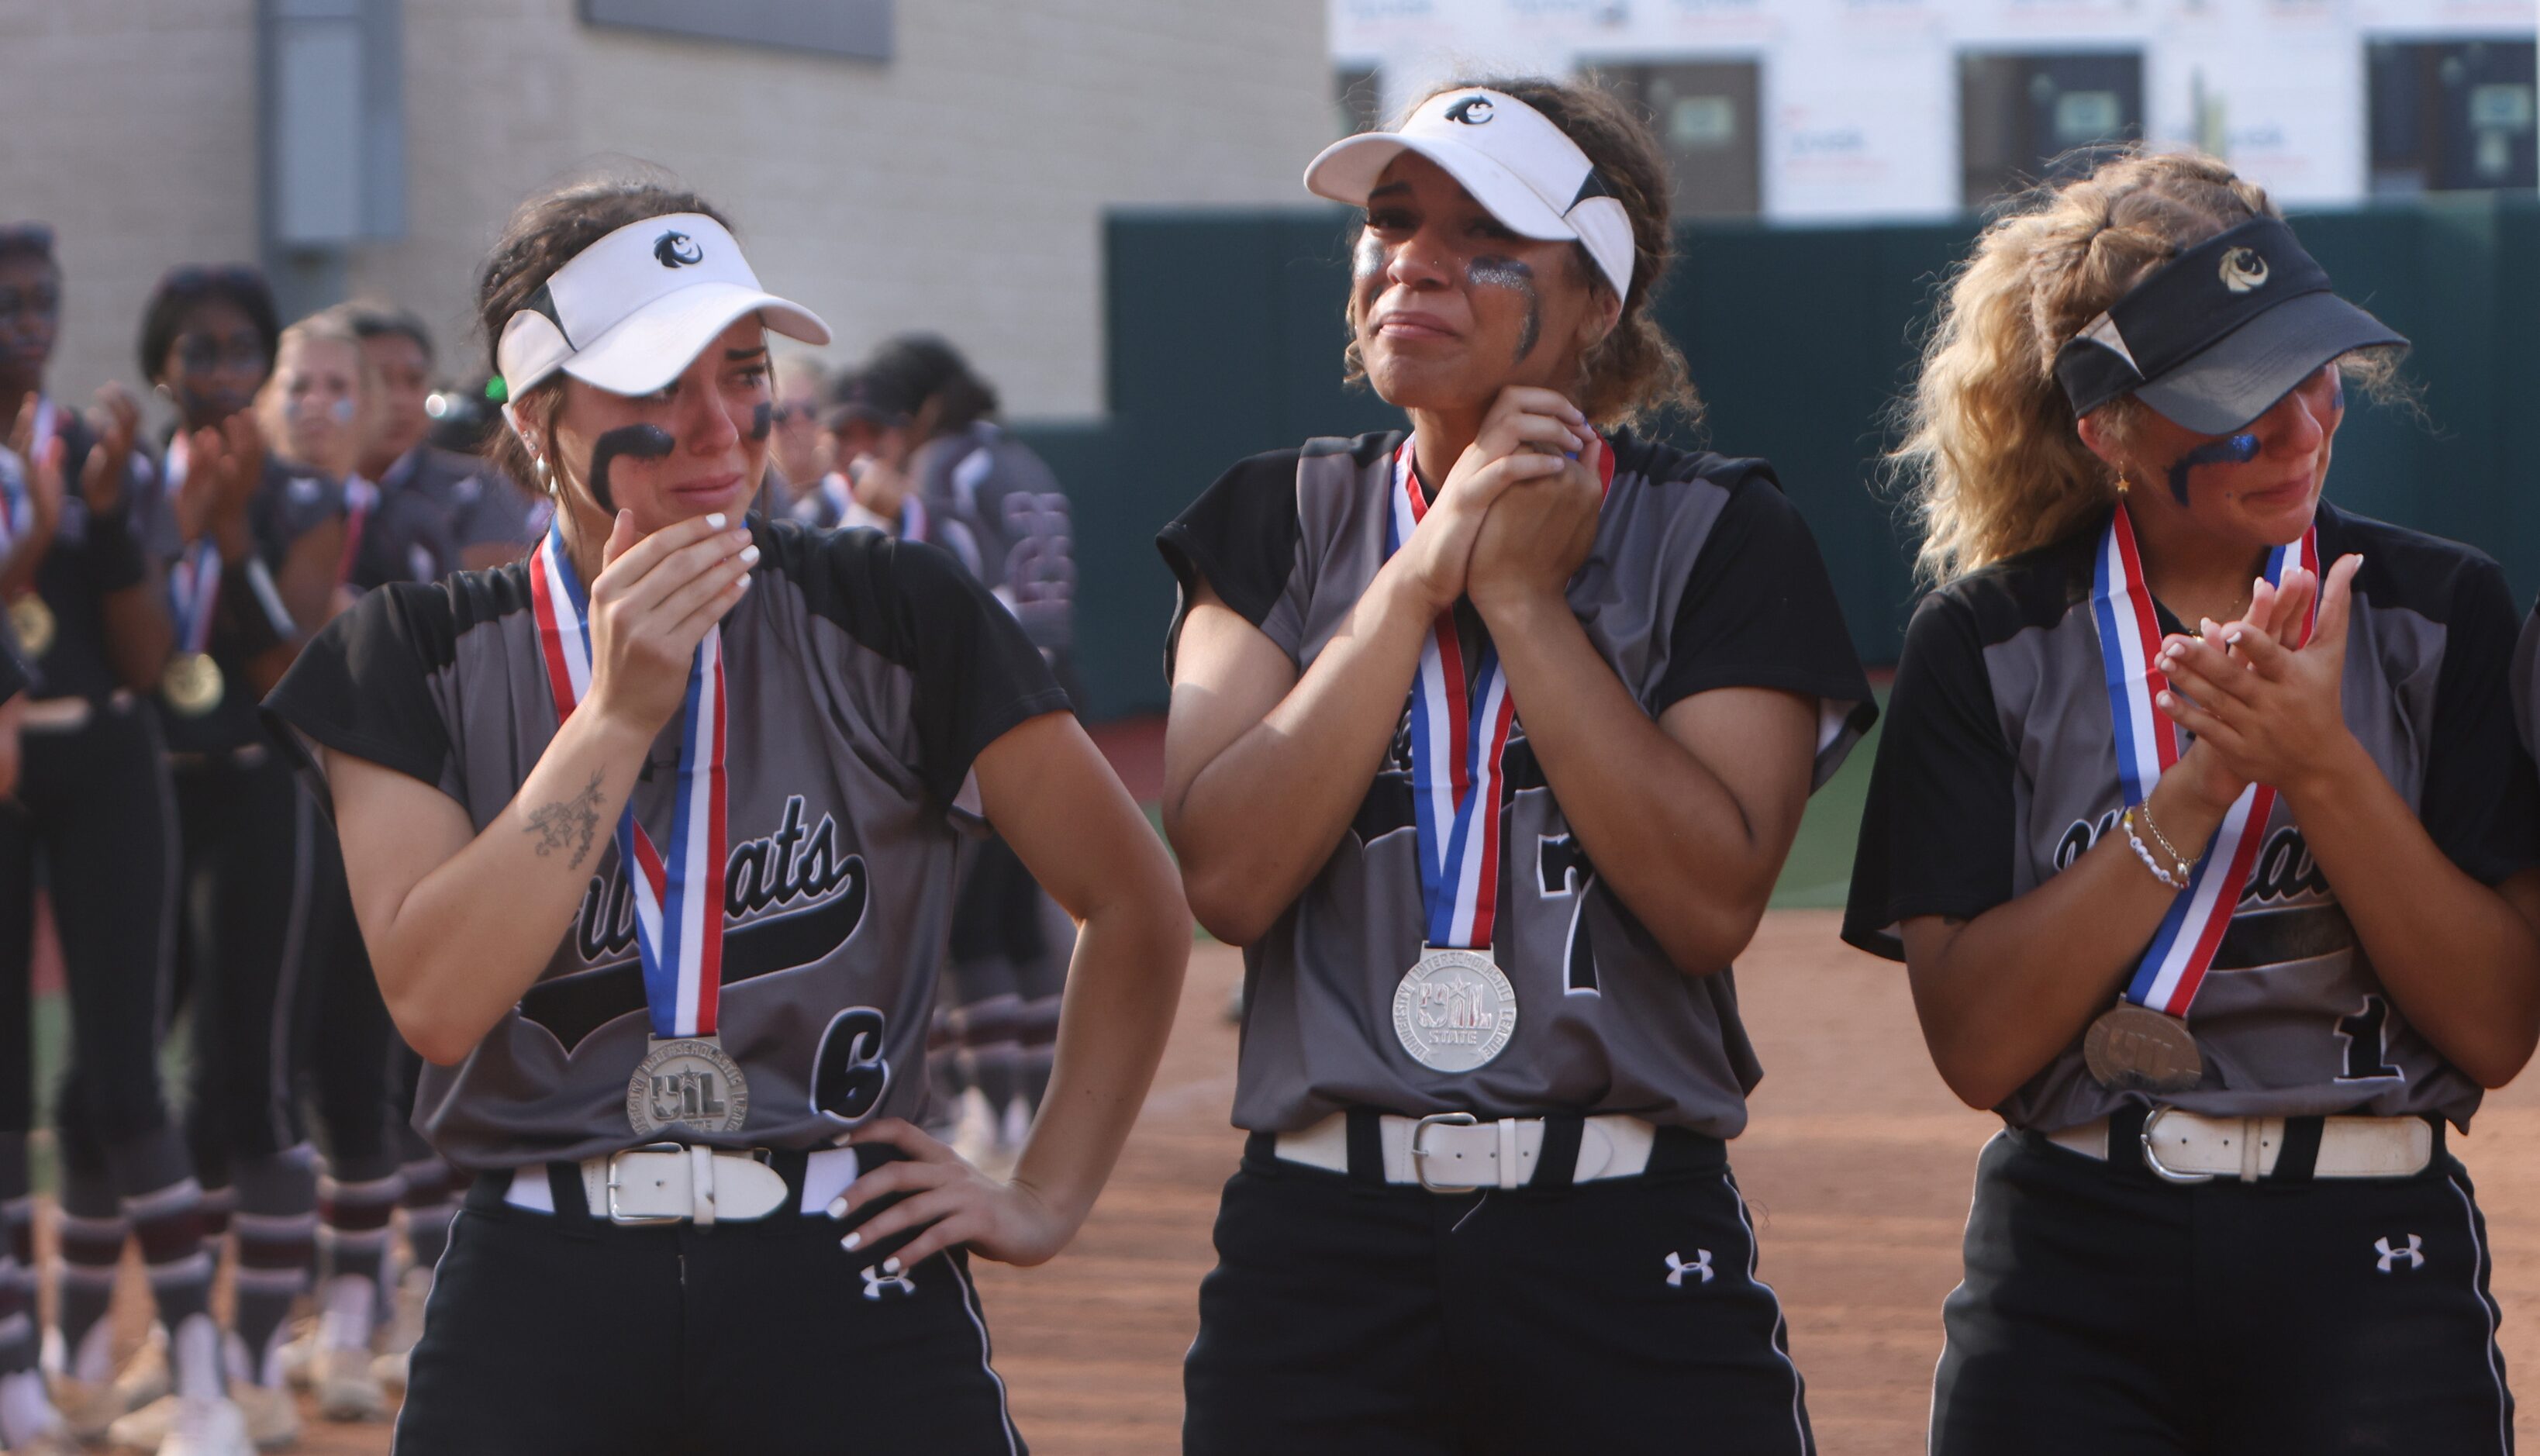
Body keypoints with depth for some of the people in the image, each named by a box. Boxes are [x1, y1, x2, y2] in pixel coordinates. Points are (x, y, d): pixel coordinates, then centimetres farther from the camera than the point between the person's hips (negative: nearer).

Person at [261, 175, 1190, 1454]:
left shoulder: (895, 618, 1)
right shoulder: (421, 658, 3)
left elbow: (1136, 906, 9)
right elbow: (434, 998, -11)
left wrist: (1046, 1199, 5)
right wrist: (617, 712, -13)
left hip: (845, 1297, 0)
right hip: (538, 1308, 0)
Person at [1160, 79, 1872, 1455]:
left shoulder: (1718, 538, 2)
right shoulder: (1280, 523, 9)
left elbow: (1711, 903, -12)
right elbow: (1224, 875, -7)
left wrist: (1523, 594, -10)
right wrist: (1426, 571, -9)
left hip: (1633, 1252, -2)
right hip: (1320, 1250, 2)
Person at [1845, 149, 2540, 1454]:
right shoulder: (1989, 645, 2)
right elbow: (1976, 1042, -8)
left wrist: (2322, 766, -15)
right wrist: (2199, 786, -14)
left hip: (2370, 1274, 0)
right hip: (2066, 1283, 0)